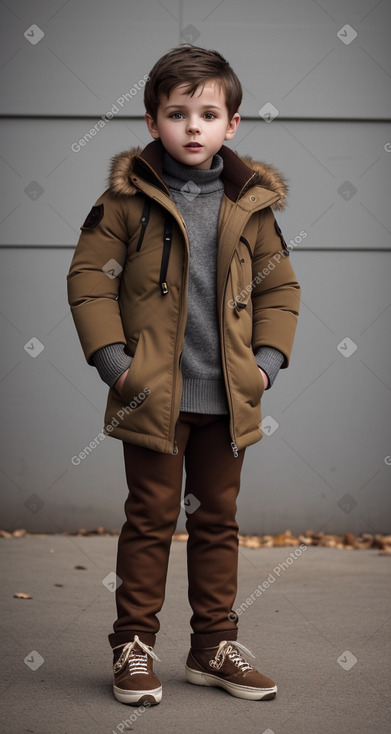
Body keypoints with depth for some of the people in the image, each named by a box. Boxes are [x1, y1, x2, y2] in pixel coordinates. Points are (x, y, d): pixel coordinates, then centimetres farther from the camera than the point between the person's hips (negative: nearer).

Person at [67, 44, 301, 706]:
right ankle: (134, 645, 17)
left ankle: (214, 645, 25)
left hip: (229, 397, 3)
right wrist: (112, 358, -12)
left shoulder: (251, 204, 3)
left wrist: (267, 359, 1)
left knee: (218, 520, 13)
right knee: (151, 519, 4)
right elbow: (90, 277, -4)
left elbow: (279, 285, 12)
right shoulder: (128, 198, -6)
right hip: (154, 394, -3)